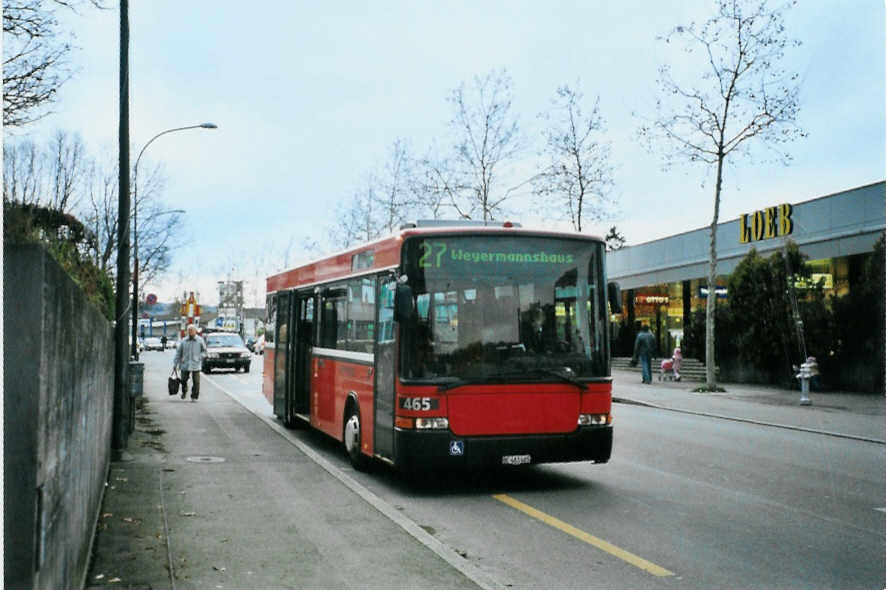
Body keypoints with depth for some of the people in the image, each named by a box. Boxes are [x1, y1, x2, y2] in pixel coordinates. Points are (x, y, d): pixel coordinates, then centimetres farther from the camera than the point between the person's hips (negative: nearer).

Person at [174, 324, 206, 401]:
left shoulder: (200, 340, 1)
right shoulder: (183, 341, 6)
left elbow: (204, 351, 9)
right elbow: (178, 352, 9)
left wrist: (199, 357, -7)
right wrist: (175, 363, 5)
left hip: (196, 365, -2)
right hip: (185, 364, 2)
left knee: (196, 382, -5)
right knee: (183, 380, 5)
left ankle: (194, 397, 7)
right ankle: (184, 392, 35)